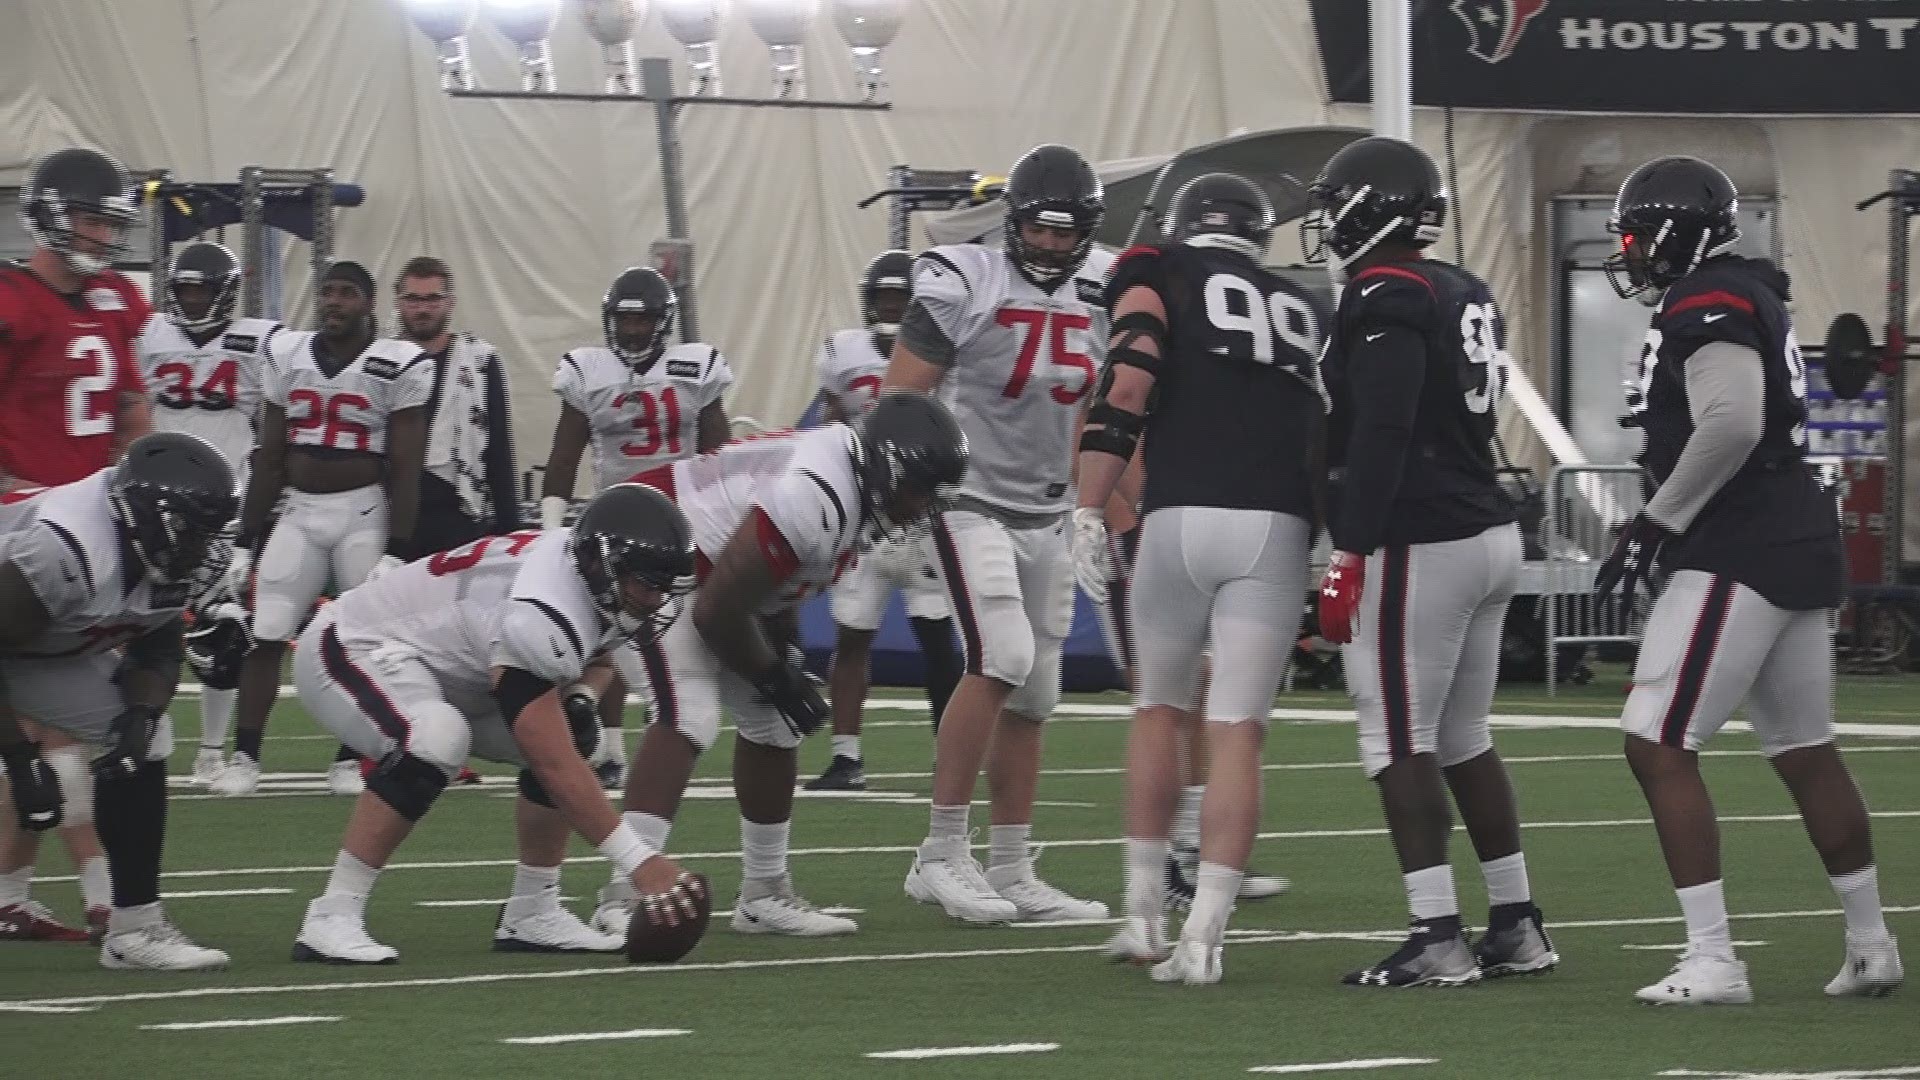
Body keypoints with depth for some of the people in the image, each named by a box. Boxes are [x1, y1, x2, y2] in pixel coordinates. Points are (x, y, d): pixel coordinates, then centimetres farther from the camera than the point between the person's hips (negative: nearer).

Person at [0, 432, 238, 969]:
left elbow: (157, 649, 3)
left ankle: (136, 927, 7)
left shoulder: (186, 564, -13)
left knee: (140, 749, -1)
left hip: (50, 653, 8)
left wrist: (142, 713, -17)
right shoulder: (66, 551, -39)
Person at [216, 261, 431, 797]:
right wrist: (244, 542, 9)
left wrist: (395, 552, -13)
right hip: (299, 512, 4)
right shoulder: (287, 355, 6)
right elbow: (269, 458, 11)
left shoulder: (397, 366, -7)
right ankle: (244, 757, 2)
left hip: (364, 514, -3)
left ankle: (349, 761, 11)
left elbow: (405, 468, -7)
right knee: (262, 636, -2)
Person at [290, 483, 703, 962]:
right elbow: (555, 768, -35)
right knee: (434, 743, -37)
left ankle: (531, 915, 6)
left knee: (572, 733, 0)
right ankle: (329, 921, -30)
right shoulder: (539, 616, -36)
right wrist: (640, 861, -34)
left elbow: (595, 660, 15)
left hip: (438, 669, 10)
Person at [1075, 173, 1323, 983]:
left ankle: (1144, 915, 21)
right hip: (1278, 526, 2)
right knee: (1238, 733, 1)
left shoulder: (1158, 278, 12)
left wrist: (1090, 514, -4)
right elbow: (1326, 436, 20)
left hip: (1182, 516, -2)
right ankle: (1203, 937, -8)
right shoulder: (1301, 311, 24)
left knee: (1159, 712, 18)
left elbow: (1125, 390, -4)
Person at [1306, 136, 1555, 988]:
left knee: (1400, 744, -5)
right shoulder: (1465, 295, 14)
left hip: (1420, 547, -9)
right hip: (1490, 533, 9)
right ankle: (1517, 925, 18)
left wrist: (1348, 557, -21)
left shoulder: (1386, 301, -14)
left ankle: (1437, 938, -8)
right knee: (1463, 739, 17)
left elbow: (1380, 439, -21)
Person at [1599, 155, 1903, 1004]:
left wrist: (1655, 526, -17)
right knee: (1805, 751, 18)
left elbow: (1732, 425, -25)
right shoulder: (1750, 299, 17)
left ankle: (1712, 962, -11)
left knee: (1658, 744, -9)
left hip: (1741, 555, -10)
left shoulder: (1708, 305, -13)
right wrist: (1663, 527, 16)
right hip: (1799, 545, 10)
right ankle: (1870, 945, 26)